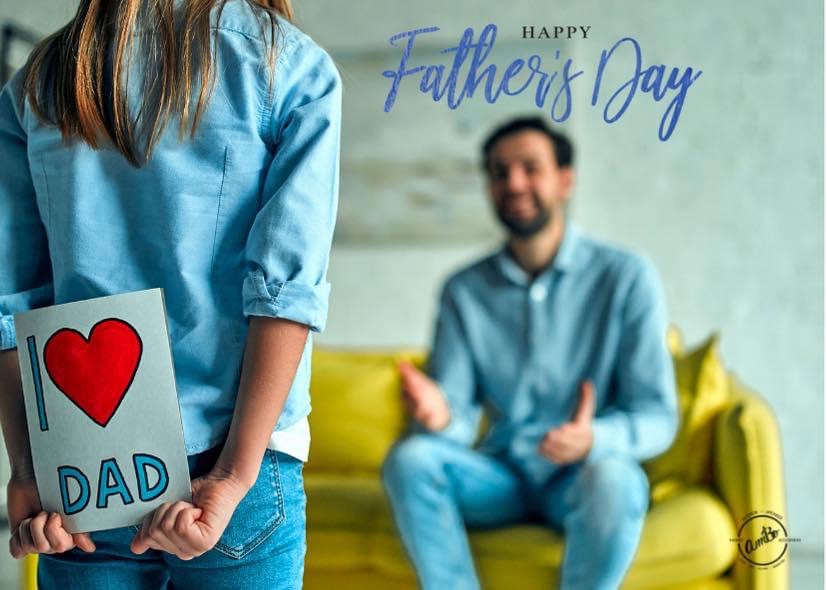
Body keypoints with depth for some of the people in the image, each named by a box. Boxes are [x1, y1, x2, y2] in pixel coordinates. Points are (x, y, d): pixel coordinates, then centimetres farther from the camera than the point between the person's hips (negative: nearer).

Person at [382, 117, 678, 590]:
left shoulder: (626, 277, -7)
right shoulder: (464, 290, 2)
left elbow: (657, 418, -10)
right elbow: (460, 418, -3)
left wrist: (593, 439, -32)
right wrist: (440, 415, -29)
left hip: (584, 472, -2)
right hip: (501, 475, 3)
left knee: (611, 478, -36)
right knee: (411, 458, -24)